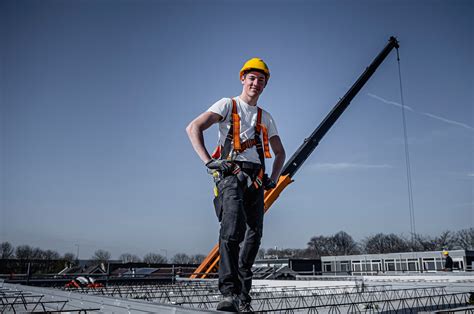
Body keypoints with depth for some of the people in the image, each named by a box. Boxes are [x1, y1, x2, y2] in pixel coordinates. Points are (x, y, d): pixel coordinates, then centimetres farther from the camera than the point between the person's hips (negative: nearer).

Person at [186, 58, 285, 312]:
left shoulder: (266, 118, 25)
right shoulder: (228, 105, 9)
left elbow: (280, 152, 33)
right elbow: (193, 128, -3)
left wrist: (274, 178, 16)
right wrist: (208, 161, -14)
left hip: (256, 180, 6)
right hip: (231, 174, -5)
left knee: (253, 236, 1)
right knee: (233, 229, -26)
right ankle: (228, 293, -24)